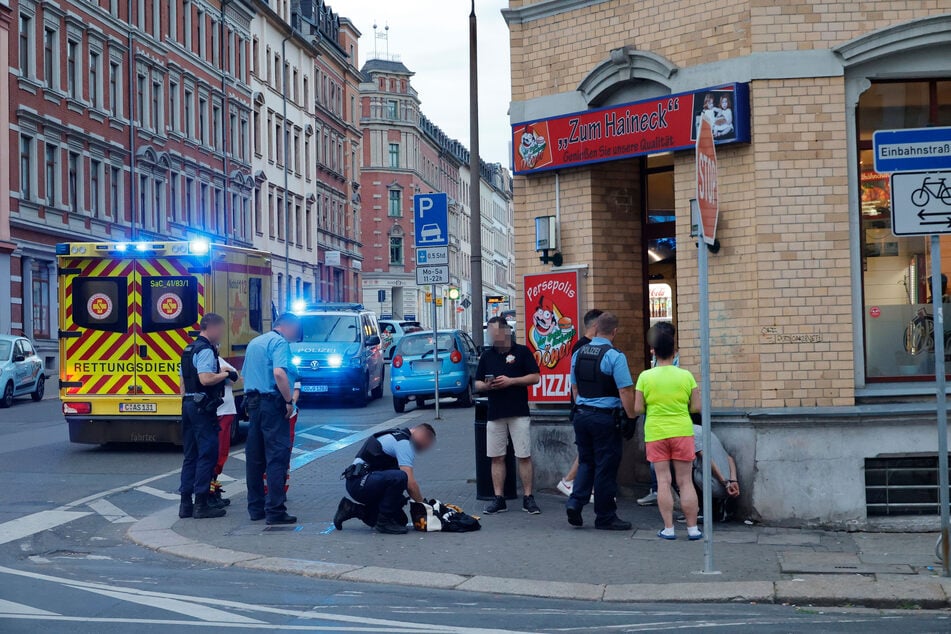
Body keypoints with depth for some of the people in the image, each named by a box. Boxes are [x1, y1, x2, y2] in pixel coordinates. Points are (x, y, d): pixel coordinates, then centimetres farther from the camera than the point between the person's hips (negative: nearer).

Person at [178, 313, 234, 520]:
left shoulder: (189, 349, 18)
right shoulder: (206, 350, -13)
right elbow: (205, 378, -27)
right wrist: (225, 374, -12)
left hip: (188, 404, 10)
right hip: (203, 407, -10)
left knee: (190, 455, 12)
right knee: (207, 455, -6)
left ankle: (186, 503, 13)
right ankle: (201, 504, -6)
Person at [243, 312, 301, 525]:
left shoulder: (254, 343, 20)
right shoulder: (279, 342, -8)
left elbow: (245, 374, 28)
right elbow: (279, 373, -23)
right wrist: (289, 401, -17)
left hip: (253, 402, 9)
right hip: (272, 403, -9)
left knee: (254, 458, 11)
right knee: (277, 456, -8)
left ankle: (255, 508, 15)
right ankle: (275, 510, -12)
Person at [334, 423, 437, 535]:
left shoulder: (398, 436, 20)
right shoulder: (404, 443, -12)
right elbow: (410, 484, -19)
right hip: (360, 482, -11)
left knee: (400, 520, 8)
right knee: (400, 477, -34)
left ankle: (352, 509, 15)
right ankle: (384, 521, -17)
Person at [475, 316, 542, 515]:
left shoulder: (522, 352, 1)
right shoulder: (487, 355, 13)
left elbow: (535, 377, -3)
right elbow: (478, 383, 17)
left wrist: (510, 381, -13)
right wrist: (487, 386, -6)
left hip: (519, 413, -4)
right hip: (495, 414, 4)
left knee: (524, 457, -3)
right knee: (496, 458, 4)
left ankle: (528, 498, 3)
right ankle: (498, 499, 10)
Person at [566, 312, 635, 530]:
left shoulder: (579, 353, 6)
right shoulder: (614, 356, -14)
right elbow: (625, 391, -17)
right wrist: (631, 417, -9)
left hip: (581, 414, 6)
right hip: (605, 417, -6)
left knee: (586, 461, 17)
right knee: (606, 466, 3)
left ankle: (575, 502, 0)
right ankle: (605, 517, 11)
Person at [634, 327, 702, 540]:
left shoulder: (645, 377, -5)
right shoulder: (686, 375, -3)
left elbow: (638, 409, -4)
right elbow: (696, 407, -1)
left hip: (655, 433, 0)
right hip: (682, 432, 0)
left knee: (663, 481, 4)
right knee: (685, 481, 6)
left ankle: (668, 528, 3)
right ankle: (693, 528, 7)